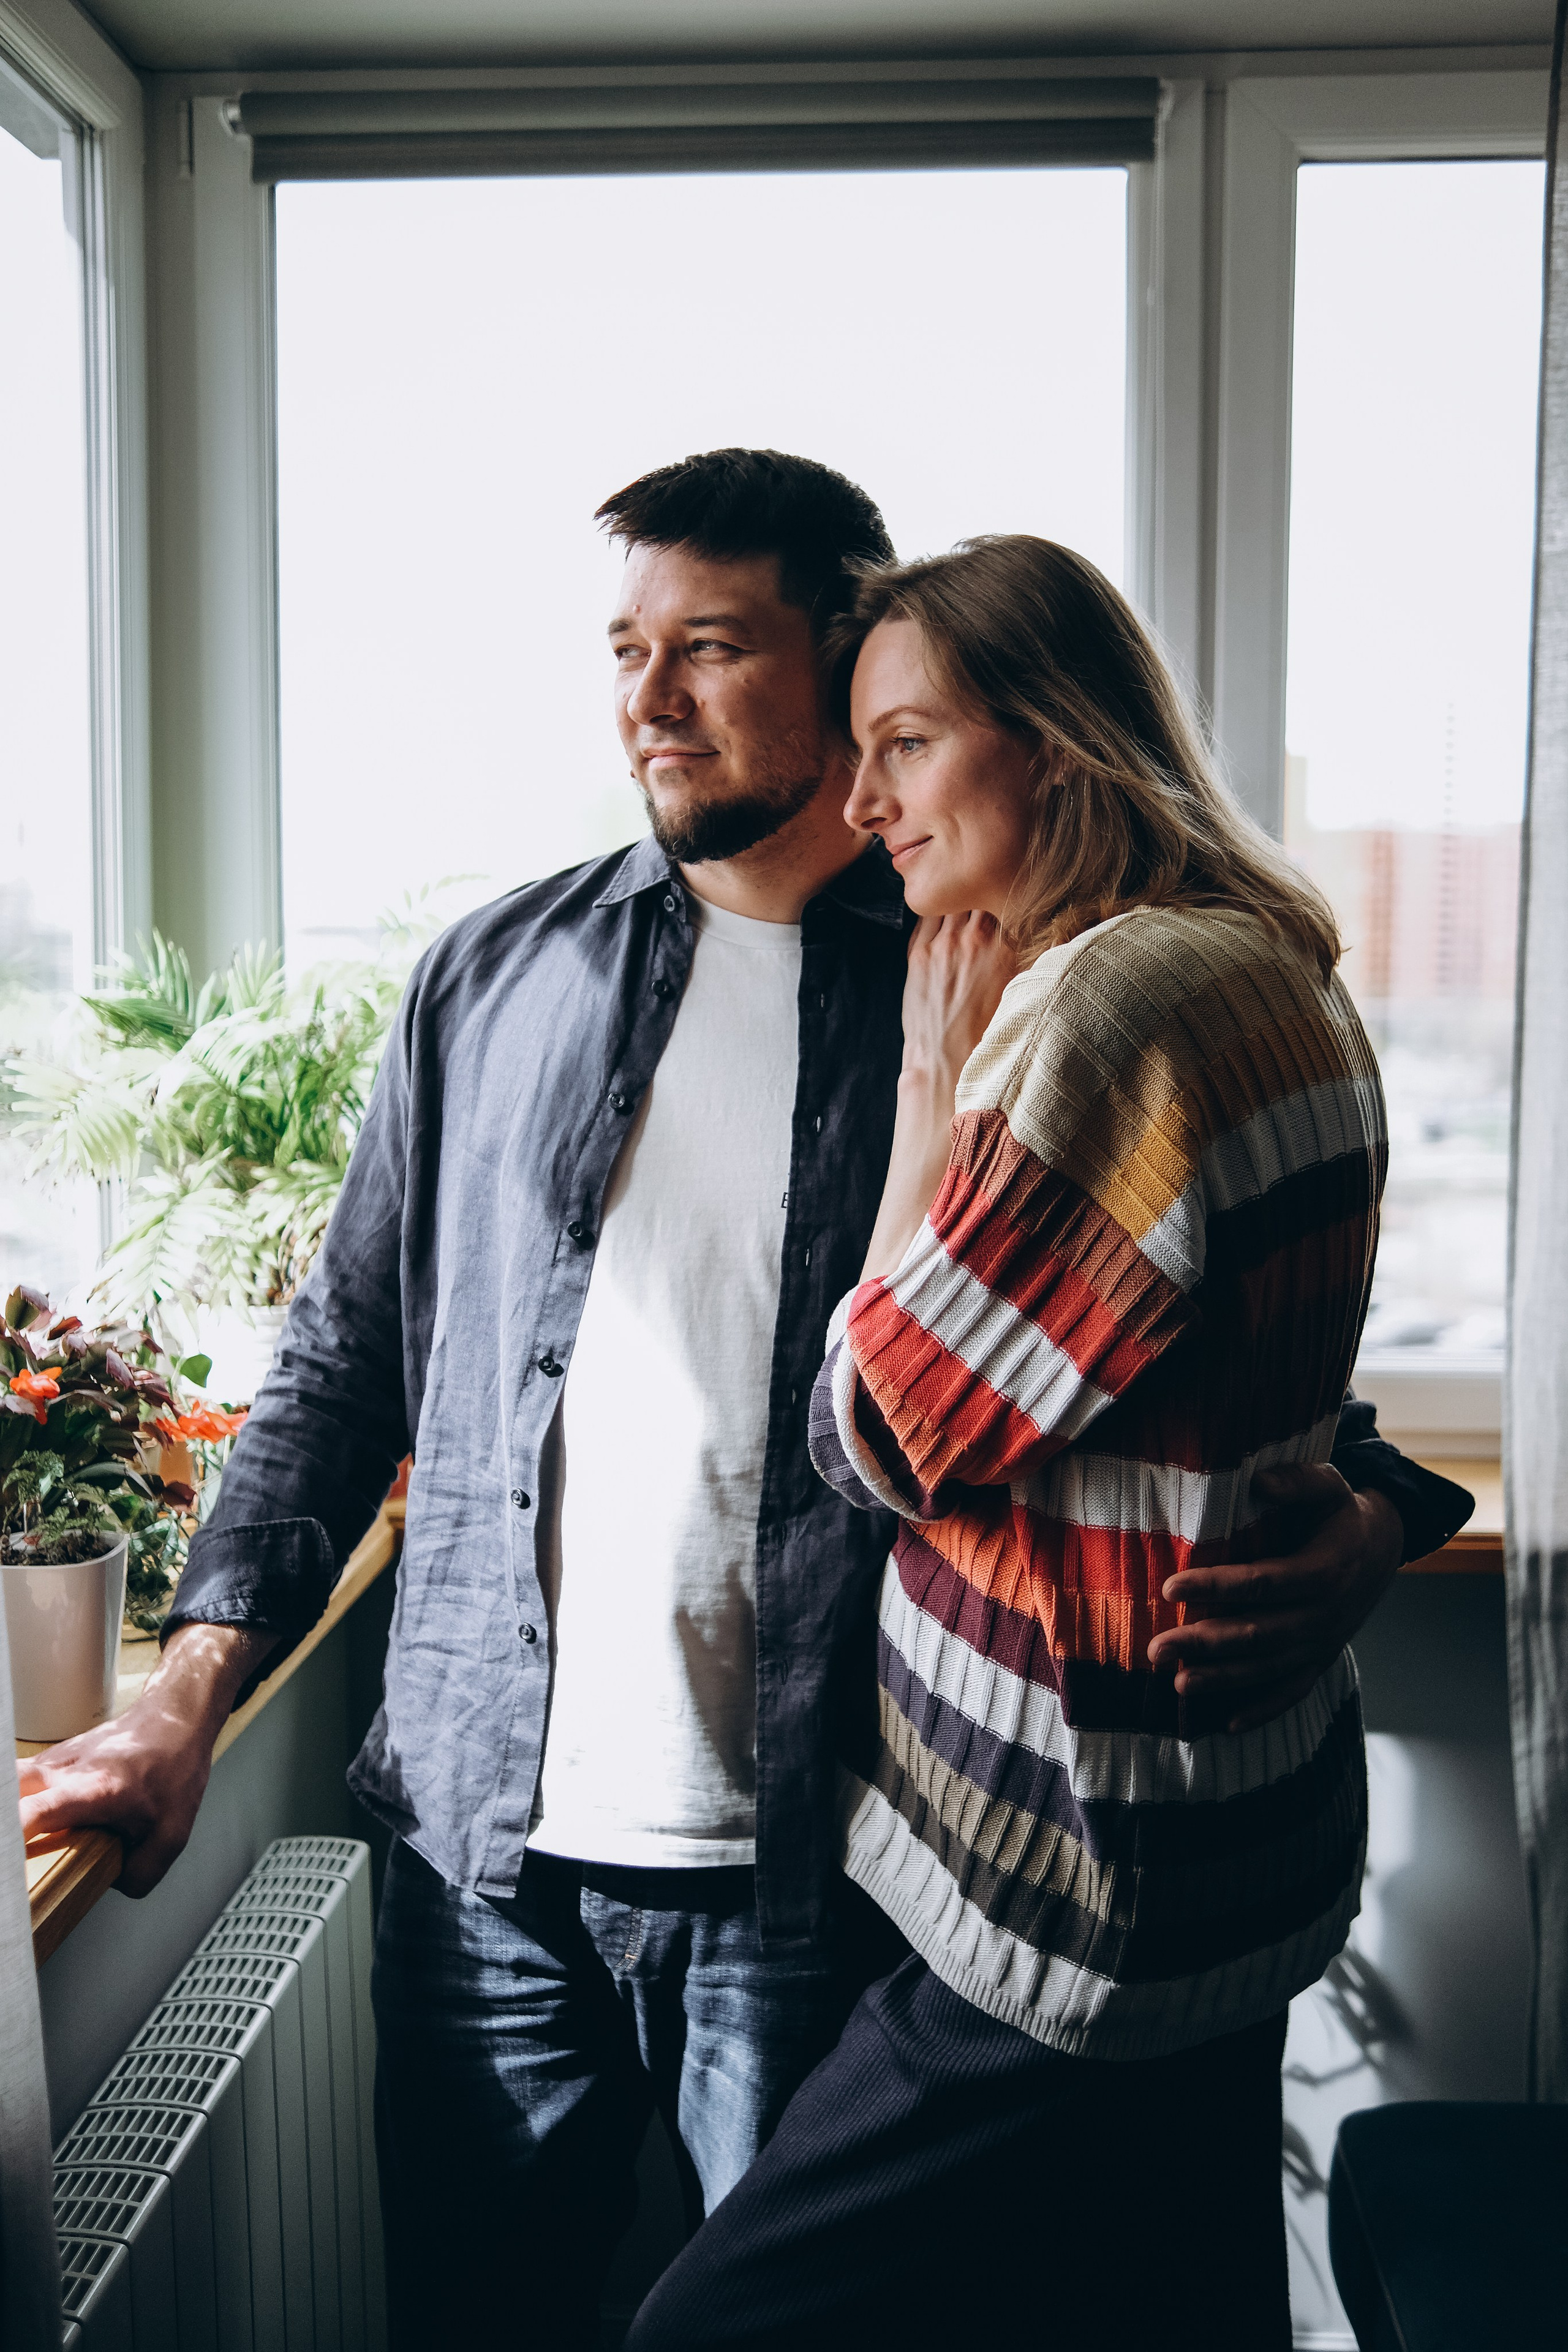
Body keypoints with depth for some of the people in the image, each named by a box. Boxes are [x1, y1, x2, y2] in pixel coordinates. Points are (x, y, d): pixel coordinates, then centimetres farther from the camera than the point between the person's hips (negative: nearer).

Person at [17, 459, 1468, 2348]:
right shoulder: (494, 979, 5)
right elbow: (344, 1364, 8)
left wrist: (1361, 1517, -19)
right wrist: (185, 1700, 0)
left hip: (805, 1862, -2)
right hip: (481, 1839, 3)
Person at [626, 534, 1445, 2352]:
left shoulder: (1116, 1006, -23)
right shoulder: (1273, 971, 8)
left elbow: (879, 1434, -15)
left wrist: (932, 1087, -9)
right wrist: (969, 1085, 8)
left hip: (1089, 1892, -10)